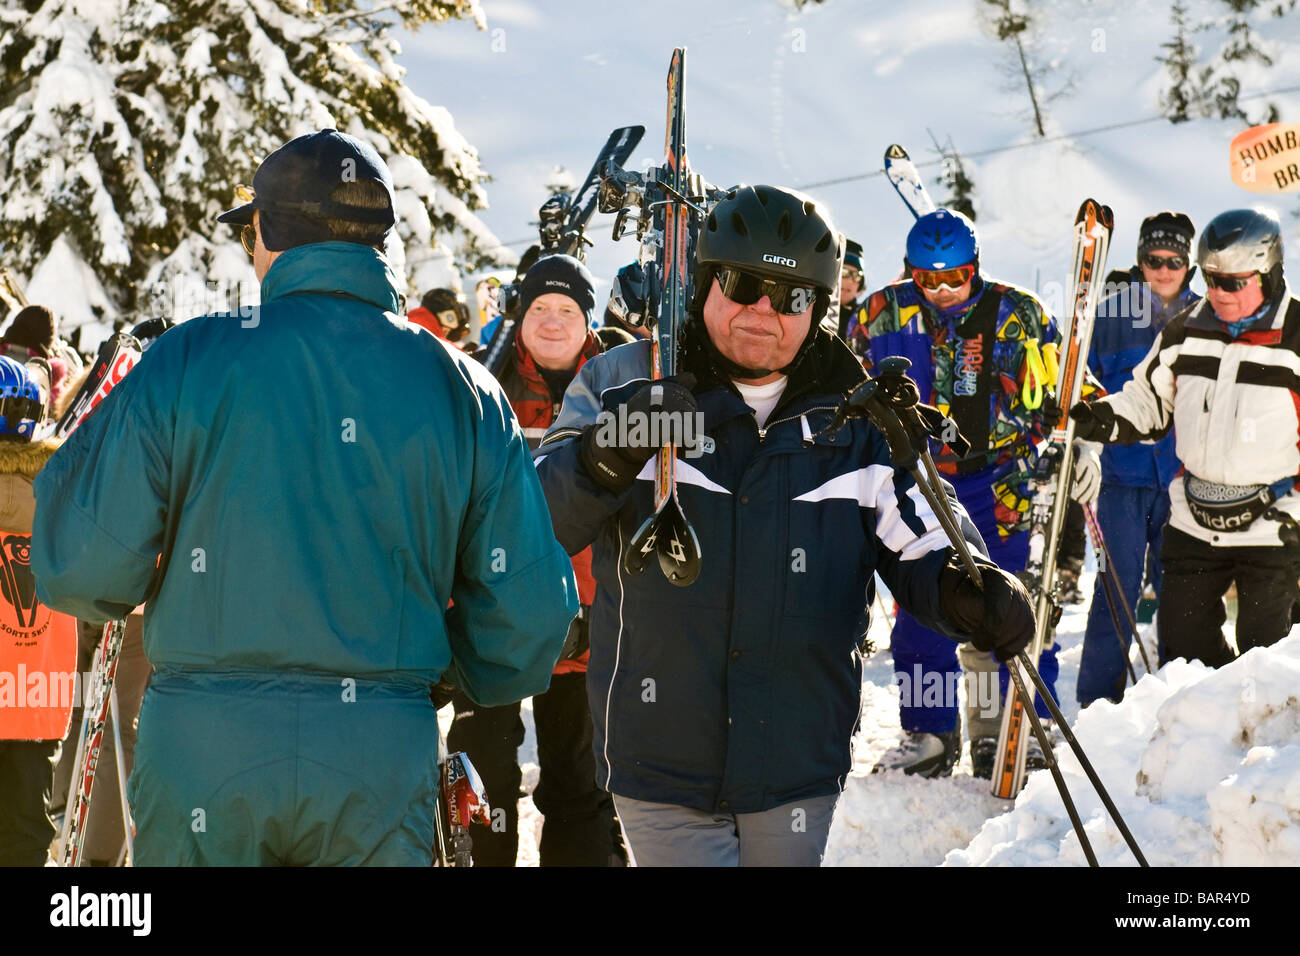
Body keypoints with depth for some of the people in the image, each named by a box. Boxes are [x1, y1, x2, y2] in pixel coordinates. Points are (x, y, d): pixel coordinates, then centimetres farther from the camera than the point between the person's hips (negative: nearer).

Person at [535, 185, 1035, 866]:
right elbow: (530, 525, -8)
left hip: (800, 770, 2)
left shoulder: (856, 418, 5)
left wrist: (970, 591, -15)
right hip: (661, 757, -2)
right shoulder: (623, 384, -1)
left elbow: (920, 543, 8)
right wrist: (605, 459, -29)